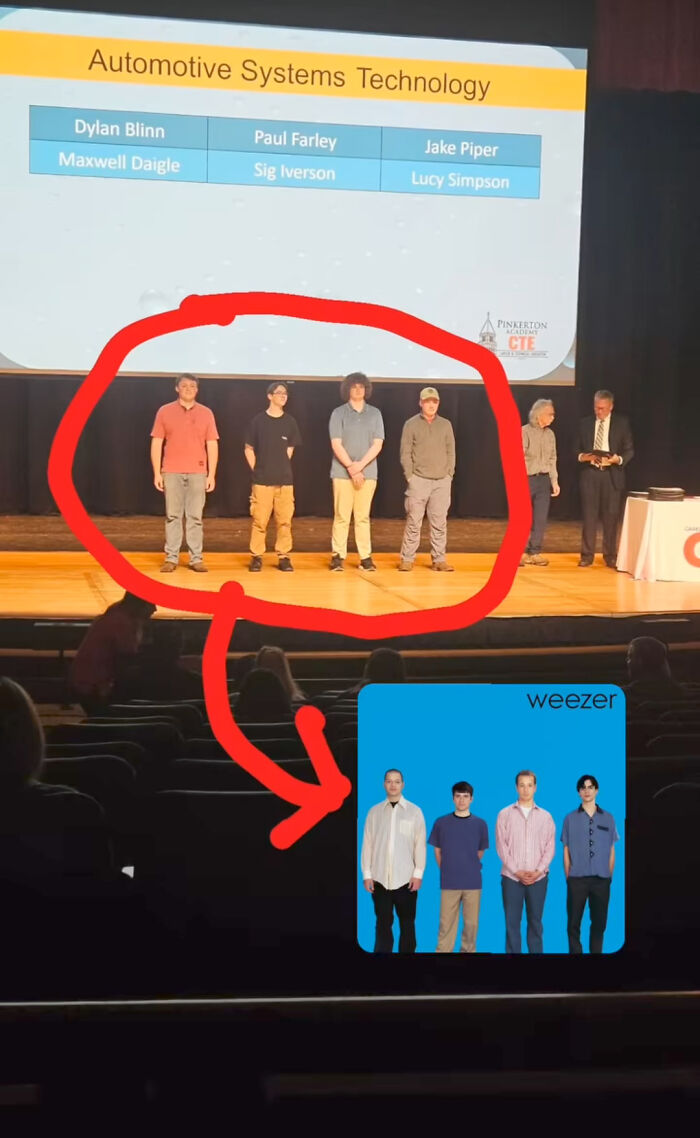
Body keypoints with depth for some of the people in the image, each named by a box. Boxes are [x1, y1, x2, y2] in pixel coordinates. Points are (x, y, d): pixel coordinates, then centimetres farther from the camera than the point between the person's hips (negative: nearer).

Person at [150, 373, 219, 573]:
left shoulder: (206, 413, 7)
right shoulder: (164, 411, 4)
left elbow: (212, 445, 6)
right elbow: (156, 444, 4)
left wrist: (212, 474, 0)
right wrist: (157, 473, -2)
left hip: (197, 473, 1)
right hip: (172, 472, 0)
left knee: (195, 517, 1)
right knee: (172, 516, 2)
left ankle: (196, 558, 4)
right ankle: (171, 558, 5)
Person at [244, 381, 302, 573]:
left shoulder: (290, 422, 6)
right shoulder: (258, 420, 0)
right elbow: (249, 449, 6)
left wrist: (281, 468, 8)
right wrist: (257, 470, 1)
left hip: (285, 479, 2)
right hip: (262, 480, -2)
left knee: (284, 521, 1)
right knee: (259, 520, -2)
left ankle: (283, 557, 9)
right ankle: (256, 557, 6)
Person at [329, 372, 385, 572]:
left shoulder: (375, 414, 8)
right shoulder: (339, 413, 2)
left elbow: (377, 444, 0)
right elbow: (336, 445, -5)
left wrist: (360, 465, -11)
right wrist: (351, 468, -12)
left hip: (367, 473, 2)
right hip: (342, 472, -2)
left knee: (363, 517, 4)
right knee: (341, 516, -1)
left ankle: (366, 557, 4)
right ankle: (338, 556, 2)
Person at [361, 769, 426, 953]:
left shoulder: (414, 811, 2)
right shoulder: (374, 811, 6)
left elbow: (420, 844, 1)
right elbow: (367, 843, 5)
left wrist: (418, 874, -5)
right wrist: (366, 874, 0)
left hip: (406, 878, -1)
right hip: (380, 878, 1)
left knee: (407, 923, 7)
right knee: (383, 924, 4)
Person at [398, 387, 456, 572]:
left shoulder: (446, 425, 12)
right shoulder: (411, 424, 3)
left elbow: (451, 452, 11)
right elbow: (405, 453, 0)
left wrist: (449, 475, 2)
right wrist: (410, 476, -7)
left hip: (442, 482, 3)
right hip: (419, 480, -3)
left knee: (439, 523, 2)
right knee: (413, 522, -4)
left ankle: (439, 560, 6)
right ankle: (407, 559, 1)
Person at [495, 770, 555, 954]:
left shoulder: (546, 817, 8)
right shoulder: (505, 814, 3)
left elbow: (549, 847, 4)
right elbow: (502, 846, -1)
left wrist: (538, 871, -9)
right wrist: (517, 871, -9)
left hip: (538, 878, 1)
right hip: (511, 877, -1)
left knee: (535, 922, 6)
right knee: (512, 922, 0)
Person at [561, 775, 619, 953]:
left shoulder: (608, 818, 7)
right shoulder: (570, 818, 4)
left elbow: (611, 851, 9)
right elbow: (566, 851, 5)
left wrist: (609, 876, 5)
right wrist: (568, 877, 1)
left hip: (601, 879, 1)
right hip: (577, 879, -1)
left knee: (599, 922, 5)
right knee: (573, 922, 0)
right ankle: (575, 953, 7)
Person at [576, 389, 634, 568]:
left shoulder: (622, 423, 3)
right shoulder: (585, 423, 8)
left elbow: (630, 450, 3)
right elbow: (578, 449, 11)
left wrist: (619, 459, -16)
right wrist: (581, 457, -11)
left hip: (612, 474, -1)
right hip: (590, 473, 1)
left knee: (611, 516, 2)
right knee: (589, 515, 1)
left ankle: (610, 556, 11)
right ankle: (587, 555, 7)